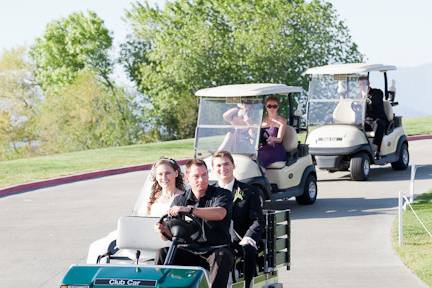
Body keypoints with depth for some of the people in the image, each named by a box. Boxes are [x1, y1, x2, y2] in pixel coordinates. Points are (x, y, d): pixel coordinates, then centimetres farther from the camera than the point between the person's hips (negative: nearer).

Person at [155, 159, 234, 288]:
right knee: (163, 252, -21)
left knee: (222, 256, -36)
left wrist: (189, 209, -33)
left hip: (215, 249, -3)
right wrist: (164, 230, -18)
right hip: (189, 251, 3)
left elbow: (220, 213, -22)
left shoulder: (222, 194, 1)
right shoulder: (180, 200, 13)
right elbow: (172, 233, 9)